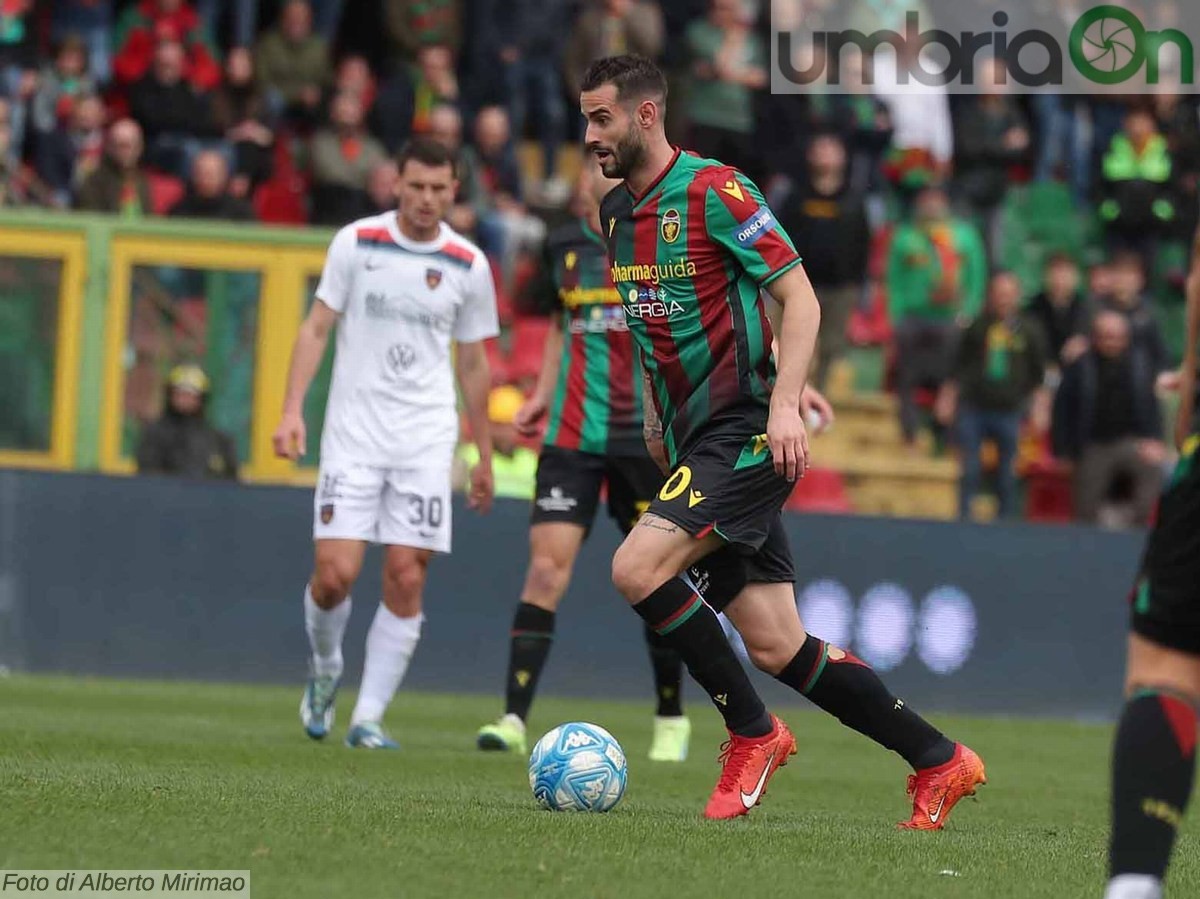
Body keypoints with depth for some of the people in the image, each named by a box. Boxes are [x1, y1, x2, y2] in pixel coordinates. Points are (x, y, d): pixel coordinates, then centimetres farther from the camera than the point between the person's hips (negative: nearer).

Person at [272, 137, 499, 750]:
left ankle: (368, 718, 3)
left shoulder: (468, 266, 4)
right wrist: (293, 411, -8)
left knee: (406, 579, -5)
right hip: (353, 432, -1)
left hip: (426, 440, 1)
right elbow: (317, 327, 3)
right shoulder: (355, 242, -1)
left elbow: (473, 362, 13)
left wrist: (484, 456, 14)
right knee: (336, 572, -10)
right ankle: (325, 667, 21)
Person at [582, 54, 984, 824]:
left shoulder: (714, 190, -11)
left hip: (749, 433, -8)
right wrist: (655, 414, 21)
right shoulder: (616, 214, 13)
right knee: (777, 647, 4)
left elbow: (799, 297, -14)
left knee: (637, 568, -21)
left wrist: (785, 402, -23)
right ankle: (939, 763, 14)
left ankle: (753, 733, -5)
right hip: (696, 442, 8)